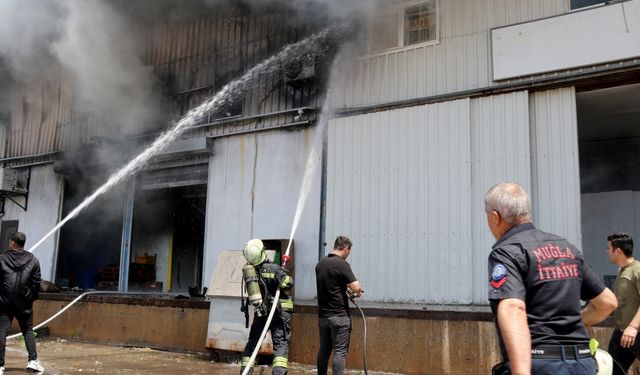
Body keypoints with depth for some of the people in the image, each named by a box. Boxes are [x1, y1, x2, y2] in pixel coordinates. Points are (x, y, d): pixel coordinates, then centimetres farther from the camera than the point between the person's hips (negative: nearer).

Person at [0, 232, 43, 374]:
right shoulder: (33, 260, 1)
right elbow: (37, 282, 1)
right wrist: (32, 297, 14)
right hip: (25, 304, 2)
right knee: (28, 331, 12)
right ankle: (32, 360, 3)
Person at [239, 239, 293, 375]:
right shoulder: (272, 268, -17)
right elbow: (288, 283, -20)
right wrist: (284, 272, -1)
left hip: (260, 312, 4)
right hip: (278, 312, -4)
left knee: (253, 341, 17)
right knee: (281, 343, -1)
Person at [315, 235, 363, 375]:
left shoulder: (320, 263, 9)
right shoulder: (341, 264, -16)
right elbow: (357, 287, -21)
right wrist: (358, 292, 1)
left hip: (323, 315, 7)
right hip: (339, 315, -7)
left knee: (324, 350, 14)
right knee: (340, 352, -4)